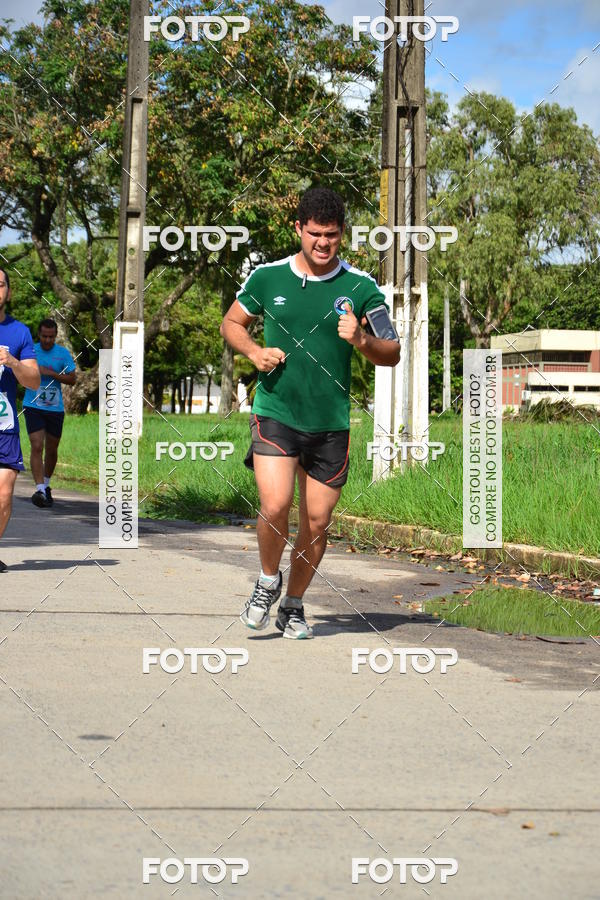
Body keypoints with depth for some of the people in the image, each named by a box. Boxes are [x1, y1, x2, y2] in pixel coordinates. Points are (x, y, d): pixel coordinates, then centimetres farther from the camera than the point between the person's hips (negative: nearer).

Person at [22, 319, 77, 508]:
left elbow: (72, 379, -3)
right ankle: (39, 490, -22)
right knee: (37, 447, -15)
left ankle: (46, 484, 33)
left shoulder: (63, 353, 1)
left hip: (55, 409, 2)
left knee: (51, 450, 11)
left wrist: (50, 373, -14)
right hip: (33, 407, -2)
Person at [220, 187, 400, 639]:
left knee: (317, 520, 4)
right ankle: (268, 580, 11)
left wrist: (361, 340, -19)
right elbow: (232, 323, 16)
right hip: (275, 412, -1)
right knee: (275, 505, -18)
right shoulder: (267, 277, 1)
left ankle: (293, 605, 26)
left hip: (331, 423, 1)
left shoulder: (361, 287, -1)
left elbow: (392, 354, 2)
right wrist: (254, 352, -4)